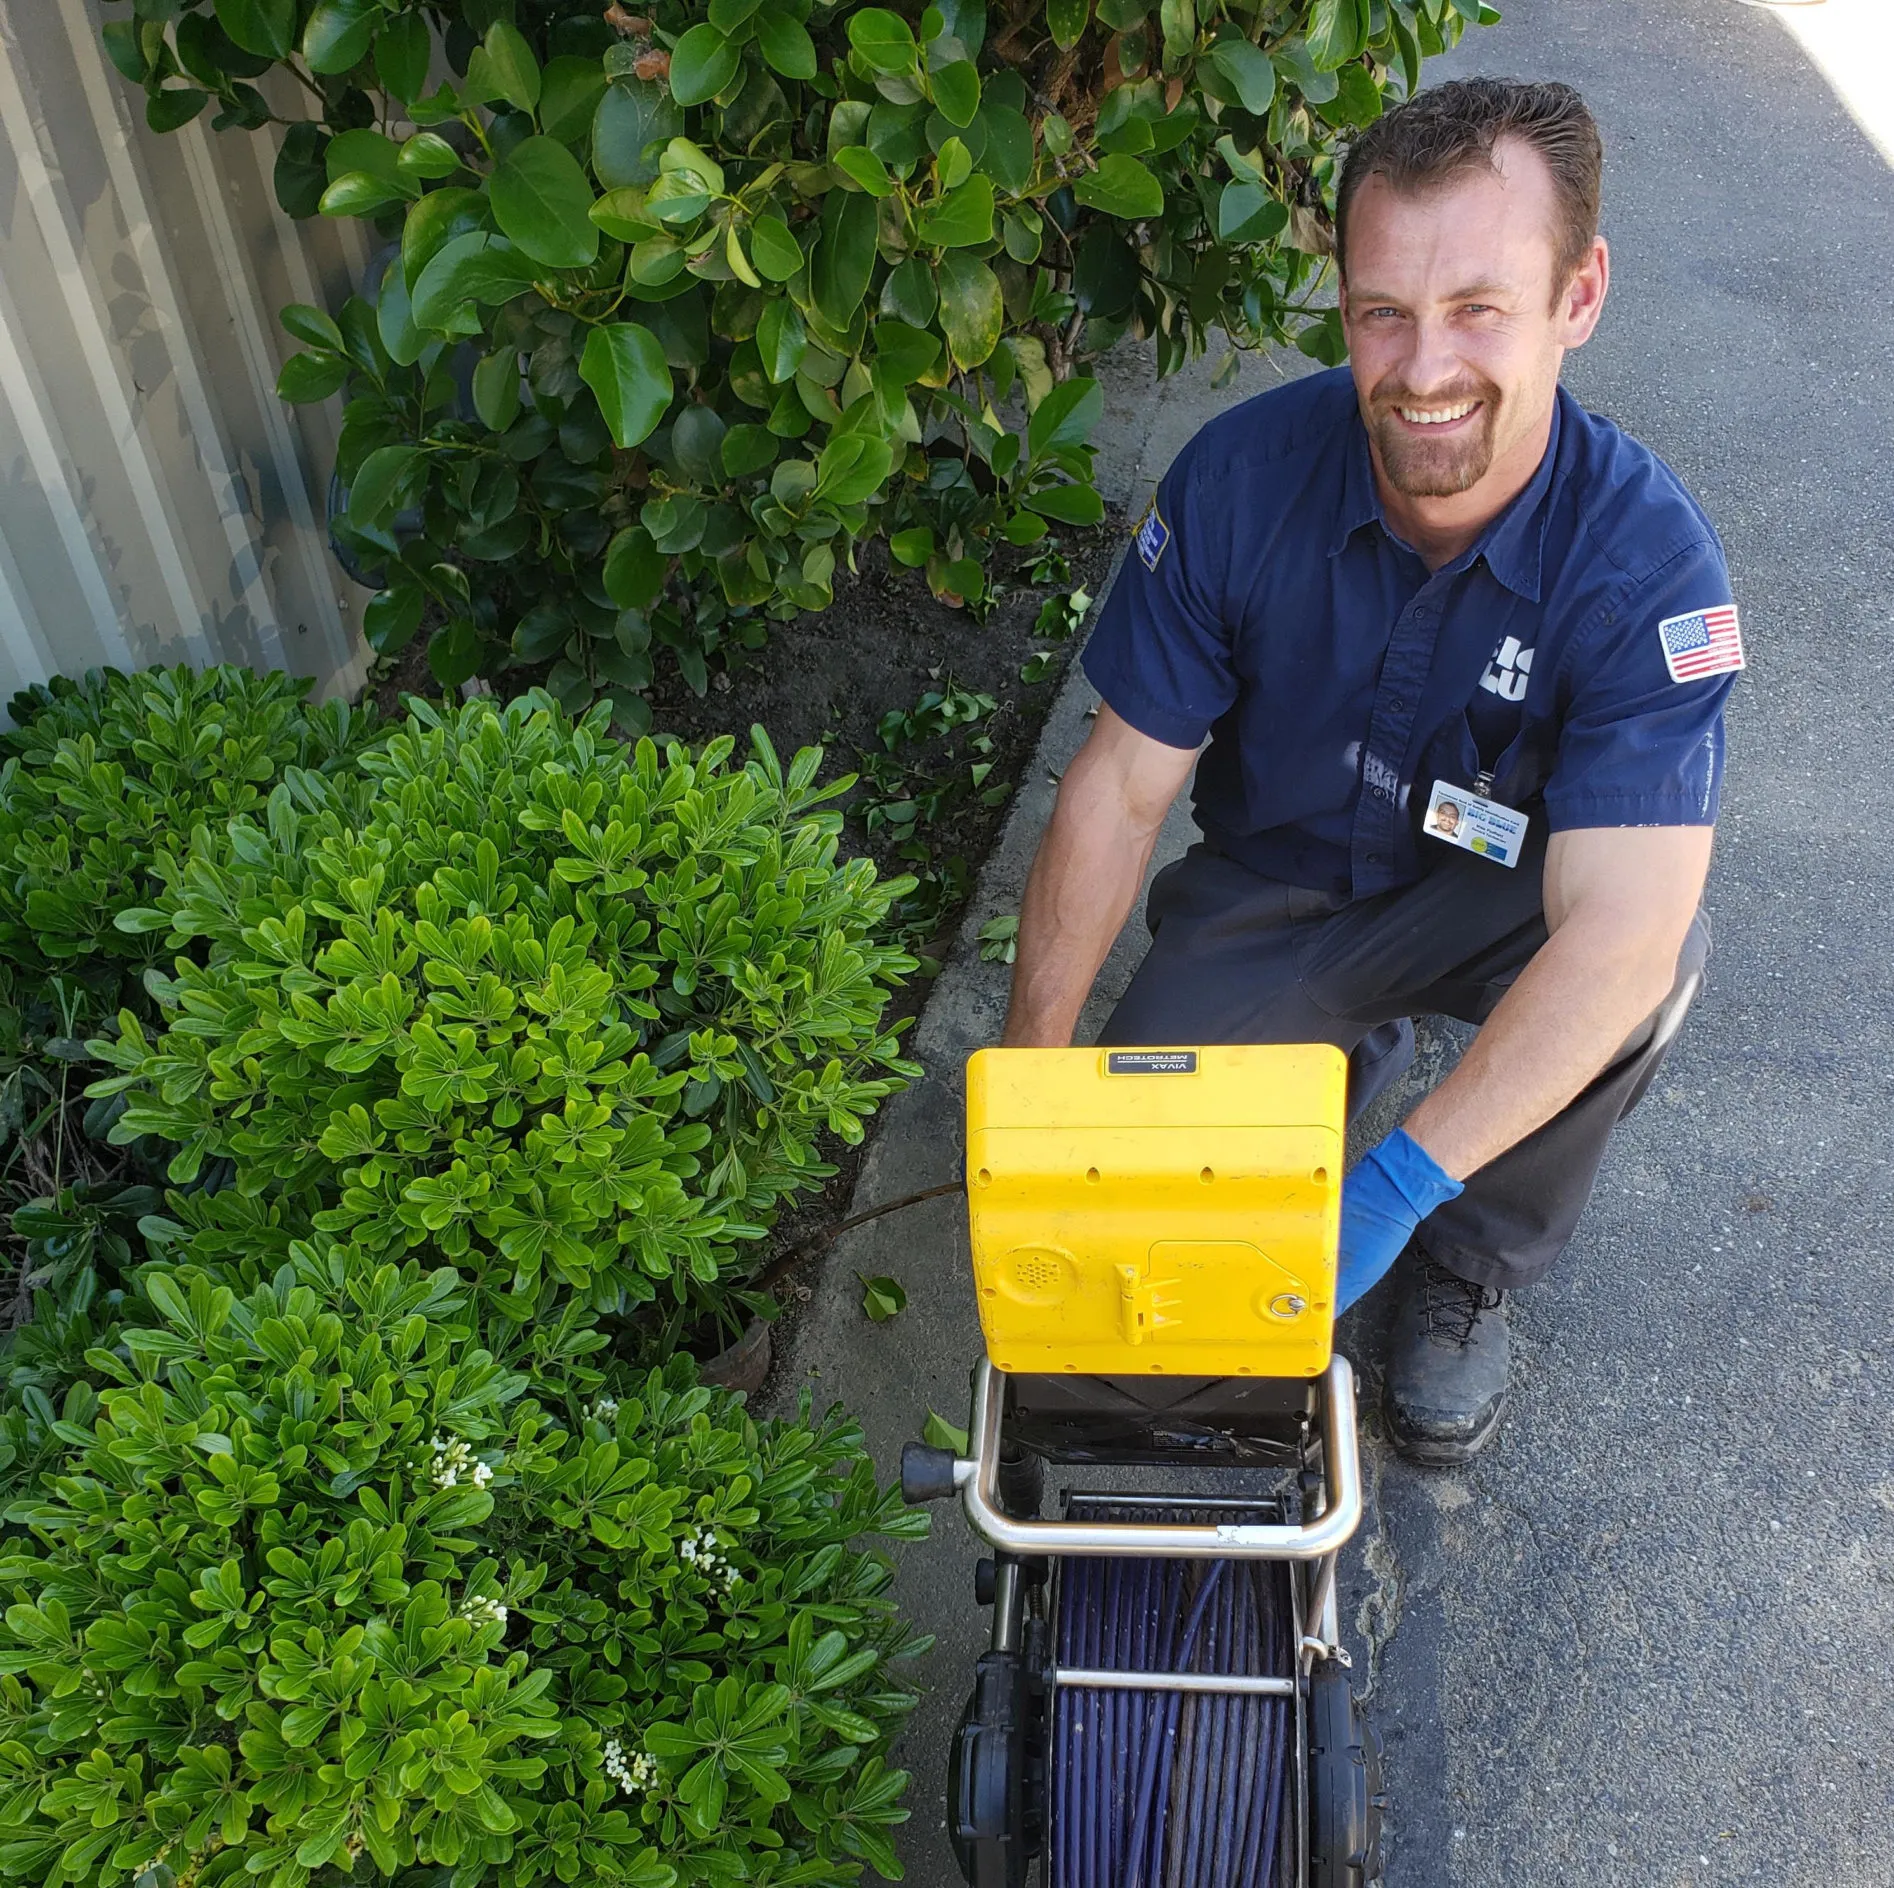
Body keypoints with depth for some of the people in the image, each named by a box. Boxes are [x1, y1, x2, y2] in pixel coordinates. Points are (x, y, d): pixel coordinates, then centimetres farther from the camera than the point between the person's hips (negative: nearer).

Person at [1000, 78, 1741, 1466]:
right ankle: (1353, 1054, 18)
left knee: (1657, 953, -33)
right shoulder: (1243, 475, -21)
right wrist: (1029, 1071, -16)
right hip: (1272, 892, 2)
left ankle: (1474, 1267, -2)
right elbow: (1120, 789, -15)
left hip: (1487, 896, -1)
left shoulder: (1649, 560, -27)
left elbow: (1614, 932, -36)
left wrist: (1401, 1185, -44)